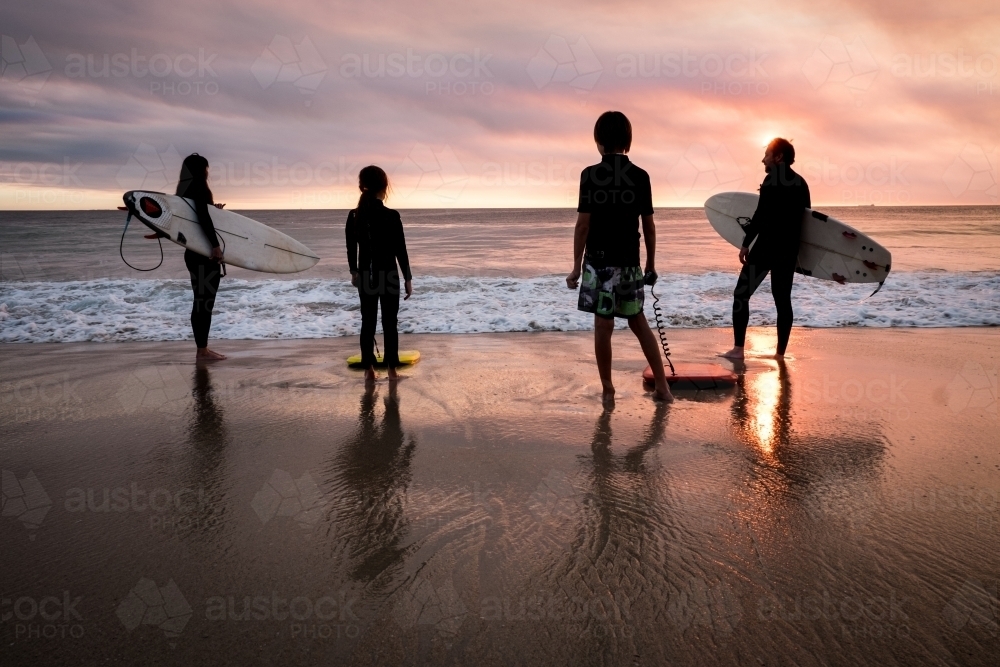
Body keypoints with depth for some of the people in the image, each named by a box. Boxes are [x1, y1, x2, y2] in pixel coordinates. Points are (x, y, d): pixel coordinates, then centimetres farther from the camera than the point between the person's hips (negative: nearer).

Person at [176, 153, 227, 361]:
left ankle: (202, 348, 16)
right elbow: (203, 217, -25)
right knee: (205, 301, -6)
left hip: (194, 252, 9)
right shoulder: (199, 188, -12)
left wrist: (212, 207, 19)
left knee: (200, 301, 11)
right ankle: (203, 350, -4)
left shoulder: (186, 189, 14)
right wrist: (215, 244, -28)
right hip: (205, 253, -9)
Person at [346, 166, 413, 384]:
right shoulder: (392, 216, -14)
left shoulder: (353, 216, -3)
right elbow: (401, 251, -10)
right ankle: (391, 369, 11)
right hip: (388, 275, -3)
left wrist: (354, 272, 20)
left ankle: (369, 370, 13)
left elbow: (351, 249, 5)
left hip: (366, 275, 3)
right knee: (389, 323, 7)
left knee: (368, 322, 10)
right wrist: (408, 278, -2)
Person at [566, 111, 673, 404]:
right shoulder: (640, 176, 3)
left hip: (600, 260, -4)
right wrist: (651, 263, 17)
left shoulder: (591, 174, -9)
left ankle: (607, 390, 12)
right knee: (638, 321, 16)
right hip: (630, 260, 5)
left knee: (603, 324, 3)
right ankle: (662, 386, 18)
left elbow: (583, 224, -11)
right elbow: (648, 225, 6)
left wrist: (576, 266, -4)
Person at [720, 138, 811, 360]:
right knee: (783, 299, 9)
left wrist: (746, 243, -13)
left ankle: (738, 348, -8)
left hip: (767, 246, -7)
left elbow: (761, 215, -17)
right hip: (789, 250, 7)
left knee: (741, 294, -1)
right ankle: (780, 352, 8)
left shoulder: (772, 179, -9)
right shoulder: (801, 183, 14)